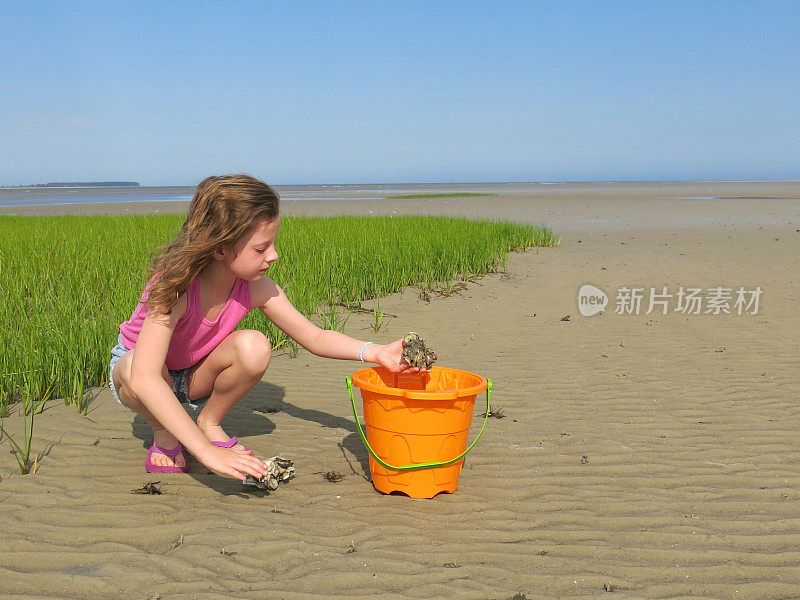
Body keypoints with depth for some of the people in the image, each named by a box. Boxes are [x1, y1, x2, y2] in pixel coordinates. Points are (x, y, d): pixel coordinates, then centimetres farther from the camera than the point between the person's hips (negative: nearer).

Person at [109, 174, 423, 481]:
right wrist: (206, 451, -55)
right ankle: (164, 435, -7)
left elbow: (314, 336, -11)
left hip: (194, 377, 3)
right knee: (133, 364, -40)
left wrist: (375, 352, -29)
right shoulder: (176, 286, -37)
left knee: (254, 346, -28)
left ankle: (209, 423, -2)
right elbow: (144, 379, -47)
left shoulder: (258, 289, -21)